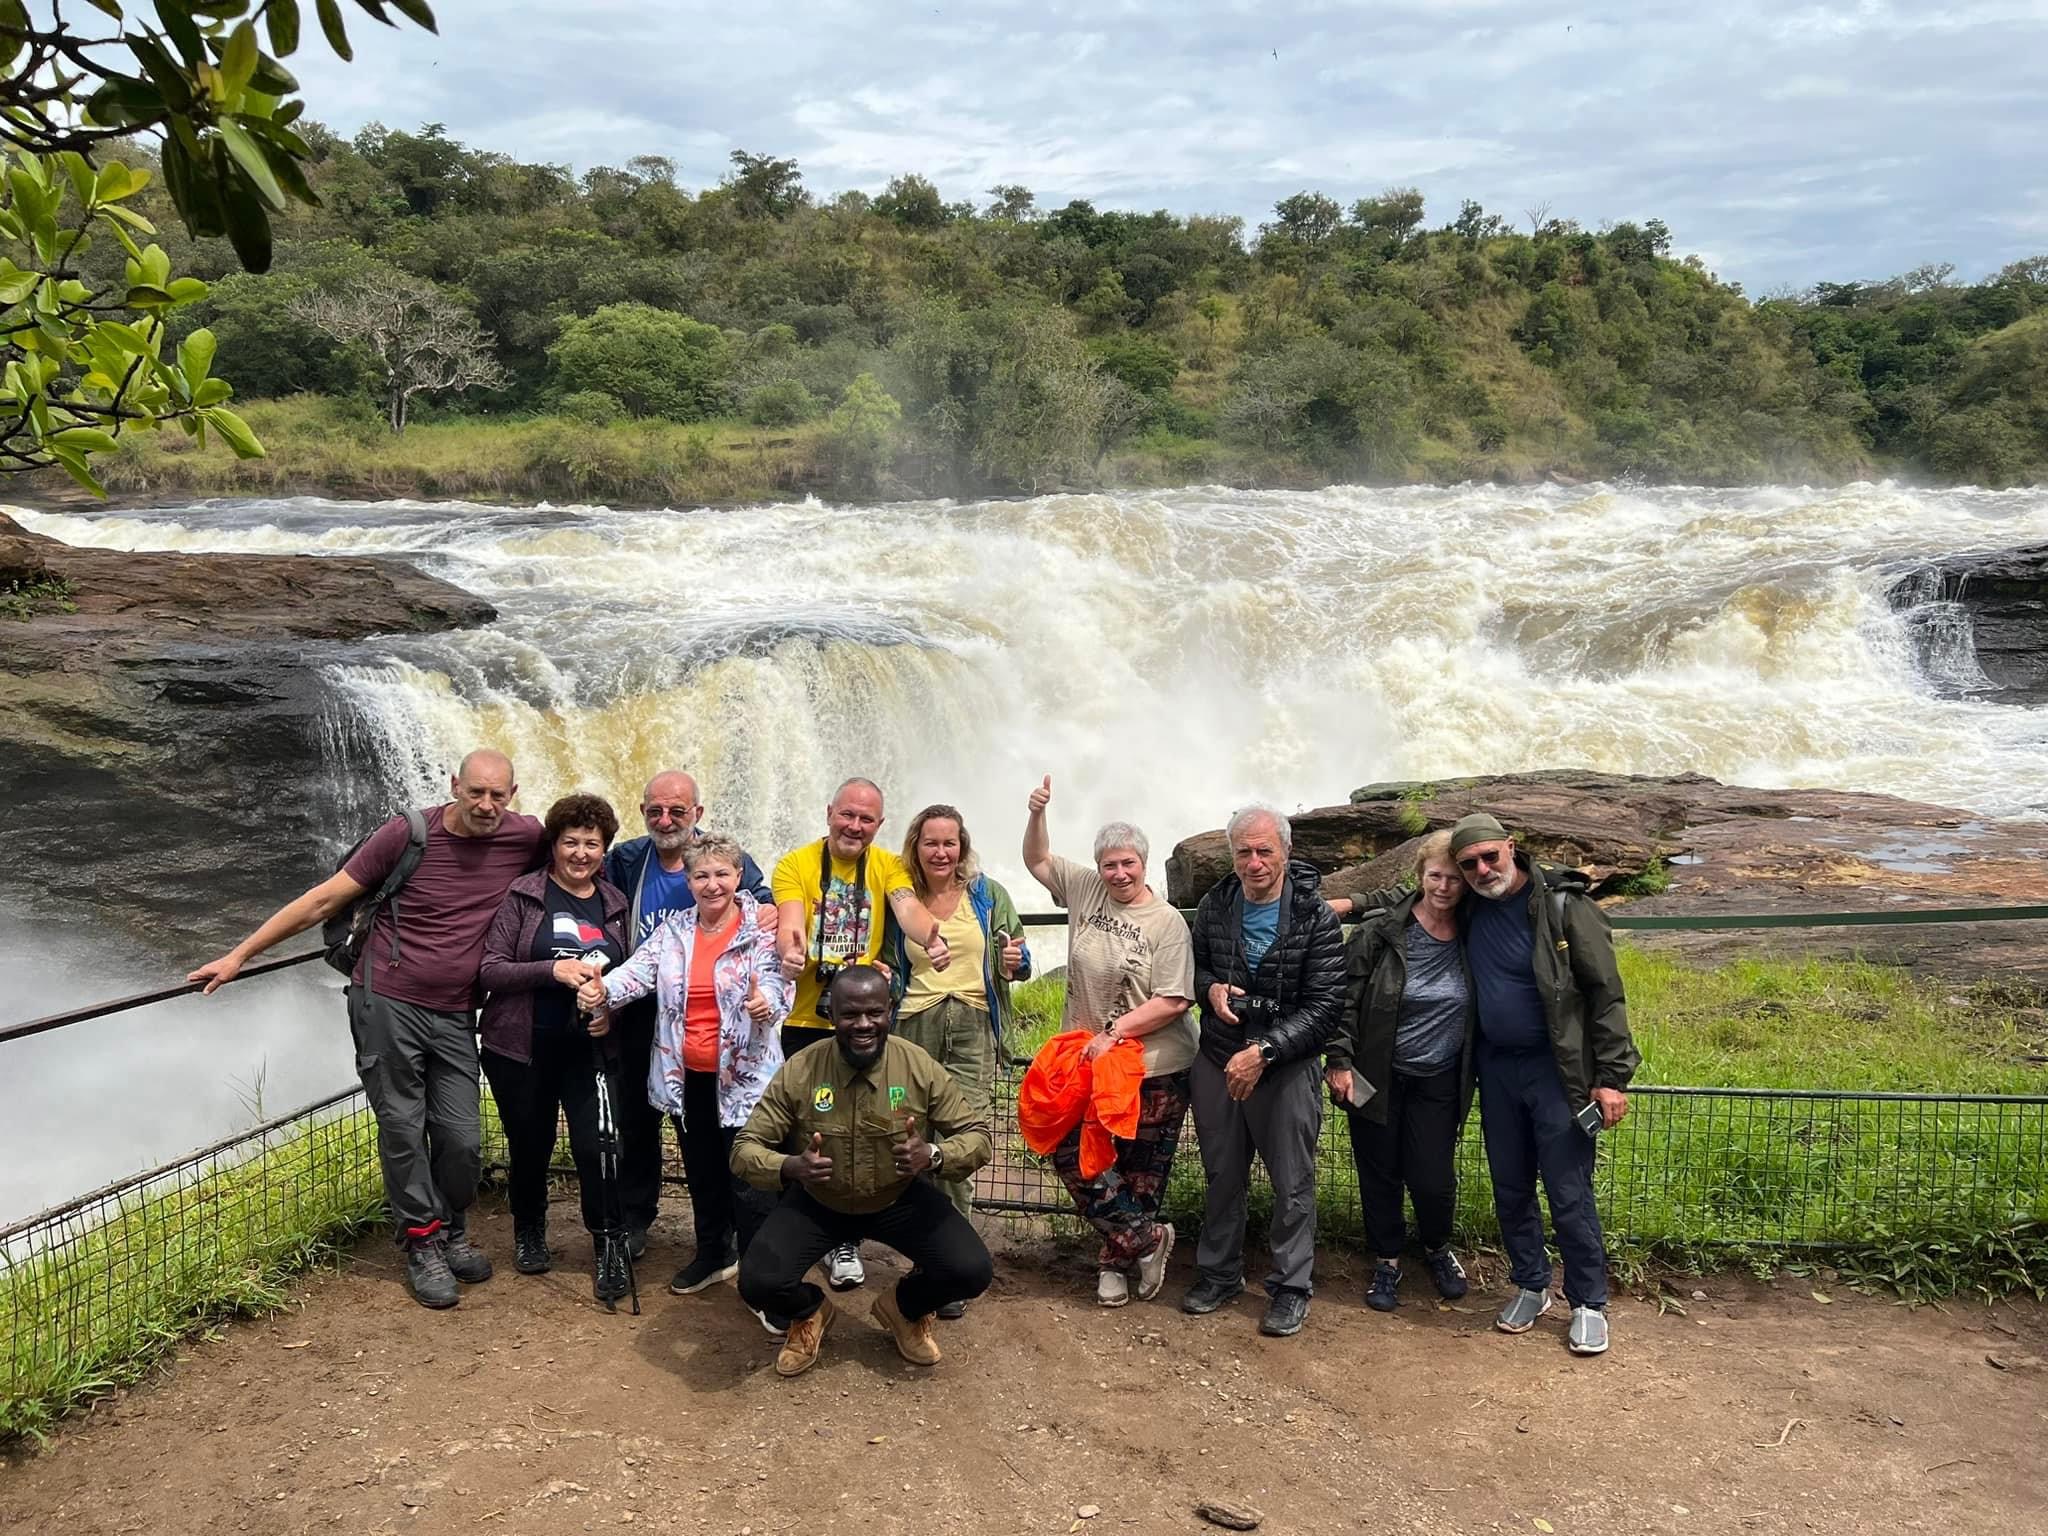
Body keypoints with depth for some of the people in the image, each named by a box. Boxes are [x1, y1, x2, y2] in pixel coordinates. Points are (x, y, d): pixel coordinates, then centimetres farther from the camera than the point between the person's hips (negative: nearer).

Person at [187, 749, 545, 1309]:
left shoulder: (525, 839, -5)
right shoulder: (407, 835, -11)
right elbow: (324, 901, -5)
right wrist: (239, 955, -2)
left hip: (453, 1016, 2)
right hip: (387, 1002, -2)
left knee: (462, 1136, 3)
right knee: (403, 1129, 2)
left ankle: (452, 1234, 26)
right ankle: (423, 1246, 17)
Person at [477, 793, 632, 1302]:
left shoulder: (614, 903, 6)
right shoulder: (522, 895, -5)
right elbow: (489, 969, -11)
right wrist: (553, 970, -23)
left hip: (591, 1047, 2)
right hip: (523, 1048, -1)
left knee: (596, 1146, -9)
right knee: (530, 1144, 13)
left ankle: (608, 1248, 8)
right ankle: (529, 1232, 38)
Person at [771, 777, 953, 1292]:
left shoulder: (888, 866, 2)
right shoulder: (795, 864, -2)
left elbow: (908, 906, -17)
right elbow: (790, 920, -19)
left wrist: (933, 938, -40)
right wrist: (791, 948, -43)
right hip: (804, 1022, -1)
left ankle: (843, 1241, 23)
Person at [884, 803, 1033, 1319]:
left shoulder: (989, 895, 8)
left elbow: (1016, 966, 13)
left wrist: (1014, 964, -9)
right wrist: (882, 978, -2)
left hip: (973, 1028, -1)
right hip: (914, 1027, 1)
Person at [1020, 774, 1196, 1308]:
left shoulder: (1166, 923, -10)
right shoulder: (1085, 888, 3)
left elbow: (1172, 1002, -15)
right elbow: (1037, 861, 15)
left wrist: (1113, 1033, -18)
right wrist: (1037, 815, -4)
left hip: (1154, 1068, -4)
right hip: (1087, 1059, 4)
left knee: (1140, 1170, 5)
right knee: (1071, 1153, -3)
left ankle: (1116, 1259, 23)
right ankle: (1147, 1239, 9)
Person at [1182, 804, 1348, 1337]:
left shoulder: (1316, 919, -13)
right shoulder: (1215, 905, -1)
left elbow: (1324, 1008, -15)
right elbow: (1195, 965, 15)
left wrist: (1264, 1052, -24)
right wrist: (1210, 988, -9)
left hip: (1286, 1067, -4)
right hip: (1217, 1062, 4)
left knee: (1292, 1183, 6)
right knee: (1222, 1174, 16)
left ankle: (1291, 1287, 21)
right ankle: (1219, 1273, 32)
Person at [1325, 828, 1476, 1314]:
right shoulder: (1382, 932, -12)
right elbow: (1347, 997, -7)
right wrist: (1339, 1059, -13)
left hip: (1439, 1079, 1)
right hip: (1378, 1075, -1)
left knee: (1432, 1178, 1)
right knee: (1379, 1173, 9)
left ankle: (1437, 1248, 33)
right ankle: (1388, 1261, 31)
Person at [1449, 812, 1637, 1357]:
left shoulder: (1563, 905, -15)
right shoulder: (1470, 909, 2)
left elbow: (1605, 993, -13)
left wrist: (1611, 1077, -16)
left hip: (1556, 1069, -5)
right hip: (1497, 1066, 6)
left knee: (1569, 1194, -1)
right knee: (1510, 1188, 14)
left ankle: (1588, 1304, 15)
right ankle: (1531, 1286, 31)